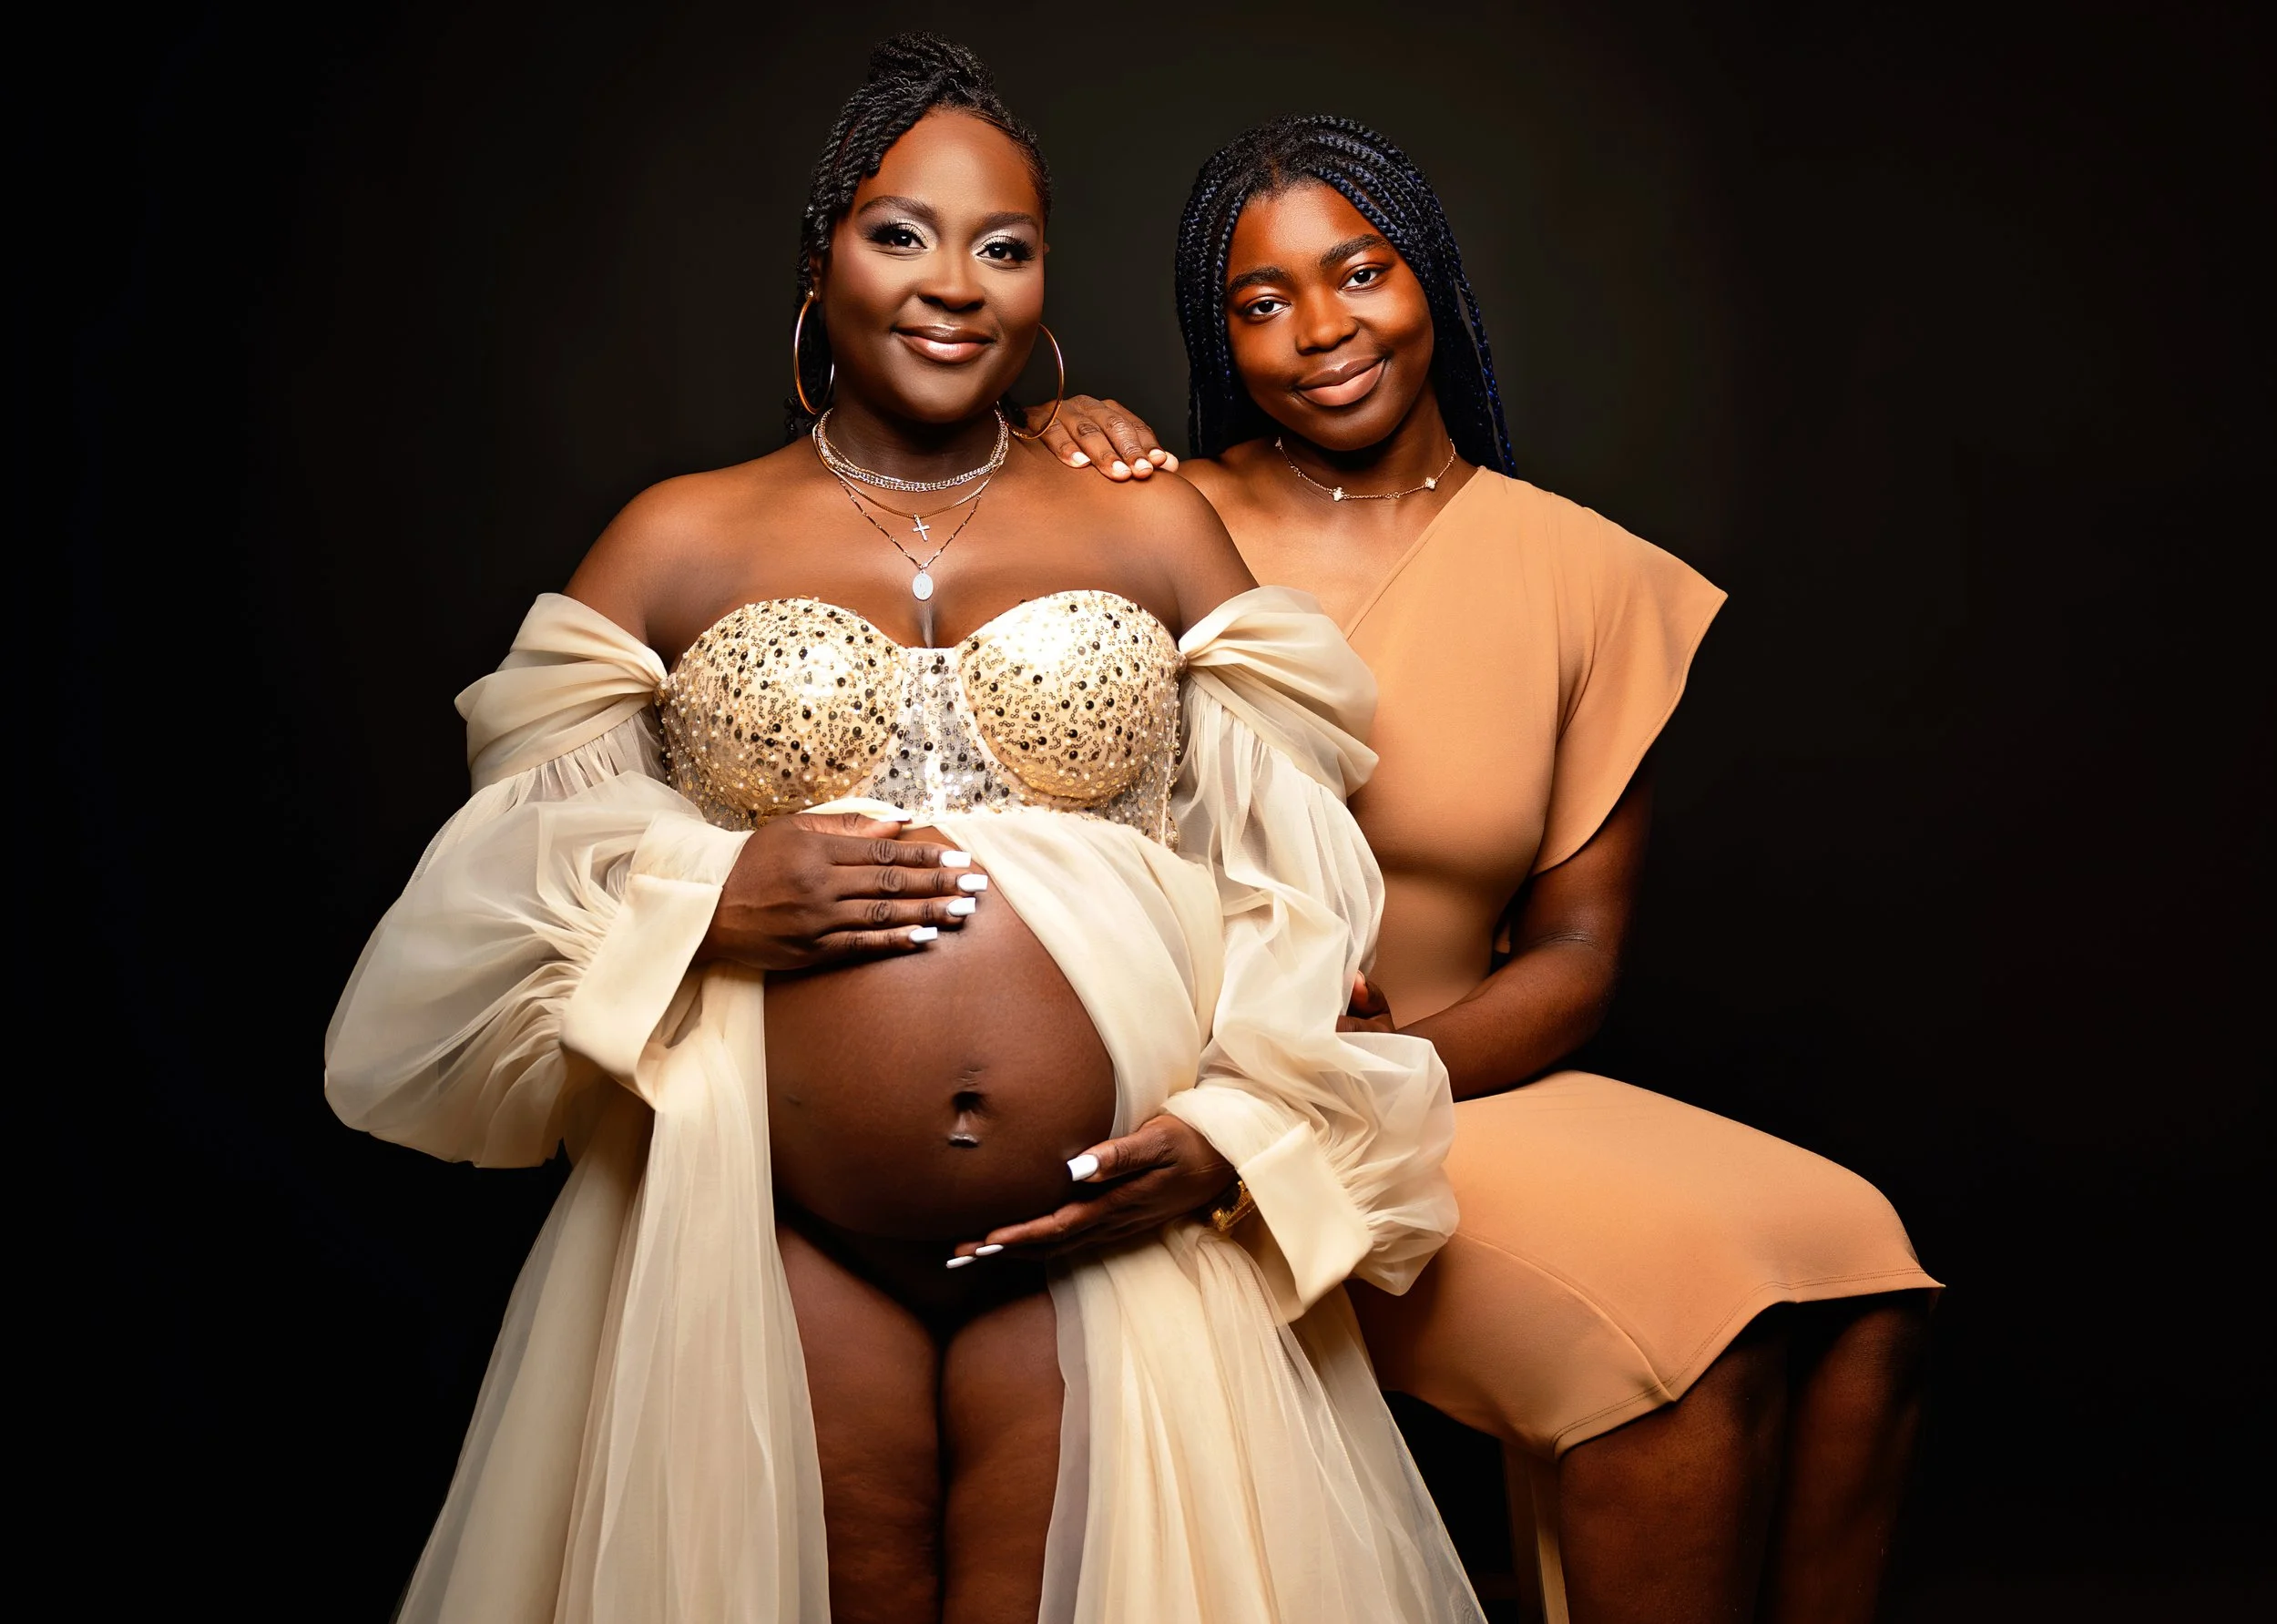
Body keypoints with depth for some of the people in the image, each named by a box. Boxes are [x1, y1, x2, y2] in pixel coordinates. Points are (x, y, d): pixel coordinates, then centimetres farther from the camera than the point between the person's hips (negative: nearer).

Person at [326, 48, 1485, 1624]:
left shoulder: (1158, 531, 8)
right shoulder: (678, 544, 6)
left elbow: (1300, 872, 5)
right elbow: (508, 878, 6)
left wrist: (1241, 1121, -8)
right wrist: (706, 900, -12)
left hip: (1115, 1219, 1)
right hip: (782, 1242, 0)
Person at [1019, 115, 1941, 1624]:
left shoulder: (1584, 573, 5)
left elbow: (1576, 951, 3)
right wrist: (1057, 434, -6)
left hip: (1464, 1085, 4)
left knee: (1852, 1271, -20)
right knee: (1680, 1311, -25)